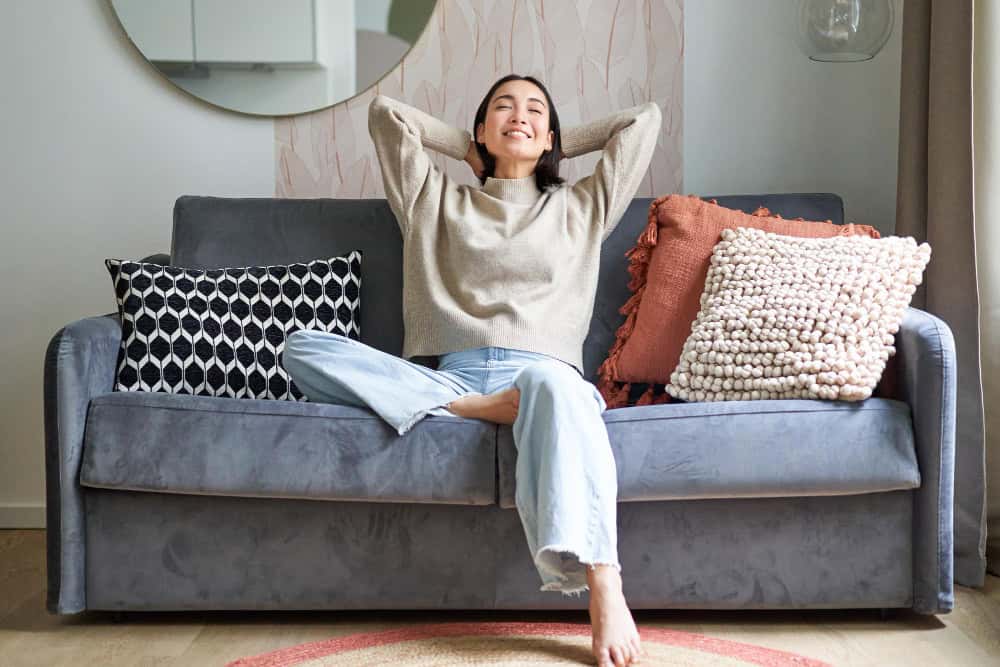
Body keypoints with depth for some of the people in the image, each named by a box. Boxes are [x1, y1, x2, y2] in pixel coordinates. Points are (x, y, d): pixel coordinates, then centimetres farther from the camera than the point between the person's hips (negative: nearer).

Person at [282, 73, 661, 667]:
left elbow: (645, 119, 26)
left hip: (542, 375, -1)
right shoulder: (438, 202, 28)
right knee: (303, 348, -21)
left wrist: (556, 147, 32)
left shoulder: (582, 208, 26)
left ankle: (606, 593, -55)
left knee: (554, 385, -43)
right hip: (452, 381, 2)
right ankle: (478, 410, -31)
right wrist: (469, 149, 34)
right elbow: (385, 111, 29)